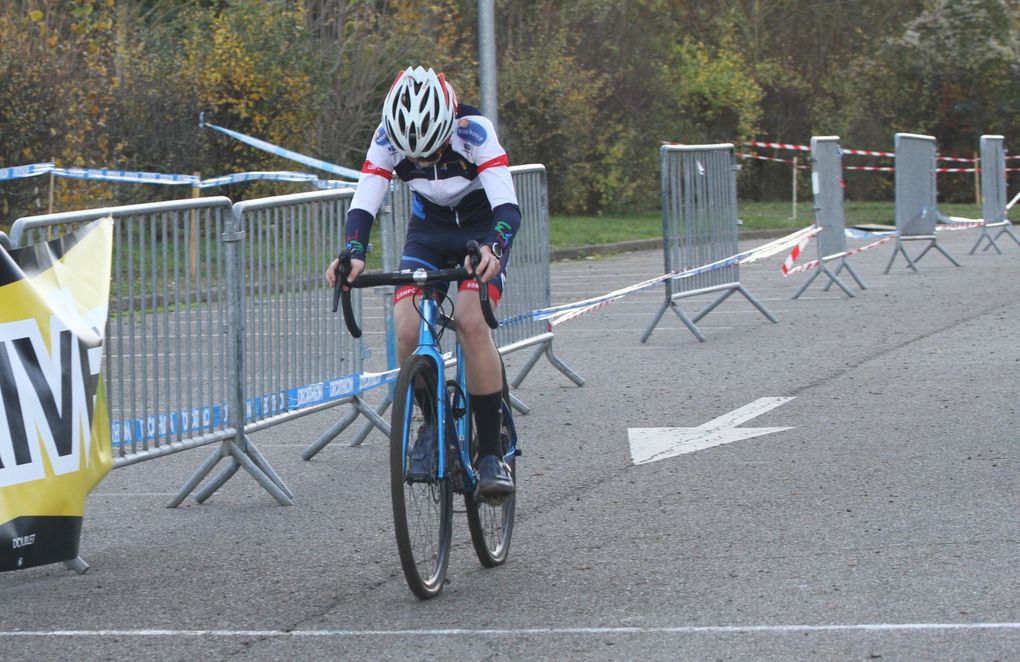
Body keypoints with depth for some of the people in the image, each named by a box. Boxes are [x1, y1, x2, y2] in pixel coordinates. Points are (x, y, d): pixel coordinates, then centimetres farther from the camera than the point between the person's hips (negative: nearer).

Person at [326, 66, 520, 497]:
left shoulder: (474, 132, -32)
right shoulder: (388, 137, -24)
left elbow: (507, 206, -38)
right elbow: (363, 204, -27)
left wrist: (491, 251, -58)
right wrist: (353, 255, -47)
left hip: (483, 229, -3)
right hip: (428, 230, 3)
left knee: (471, 322, -26)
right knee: (406, 330, -20)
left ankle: (491, 454, -18)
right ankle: (432, 422, 7)